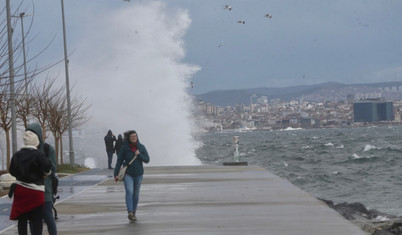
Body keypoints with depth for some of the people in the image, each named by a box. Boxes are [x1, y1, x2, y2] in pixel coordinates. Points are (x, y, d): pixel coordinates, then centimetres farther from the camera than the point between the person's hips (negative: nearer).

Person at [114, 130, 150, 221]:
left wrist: (139, 155, -15)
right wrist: (116, 174, -4)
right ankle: (130, 212, -29)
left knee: (136, 194, 9)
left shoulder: (141, 147, 1)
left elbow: (147, 160, 2)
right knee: (129, 191, -19)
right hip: (128, 174, -3)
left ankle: (134, 212, 21)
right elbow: (119, 161, -1)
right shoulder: (125, 148, -4)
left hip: (138, 174, 3)